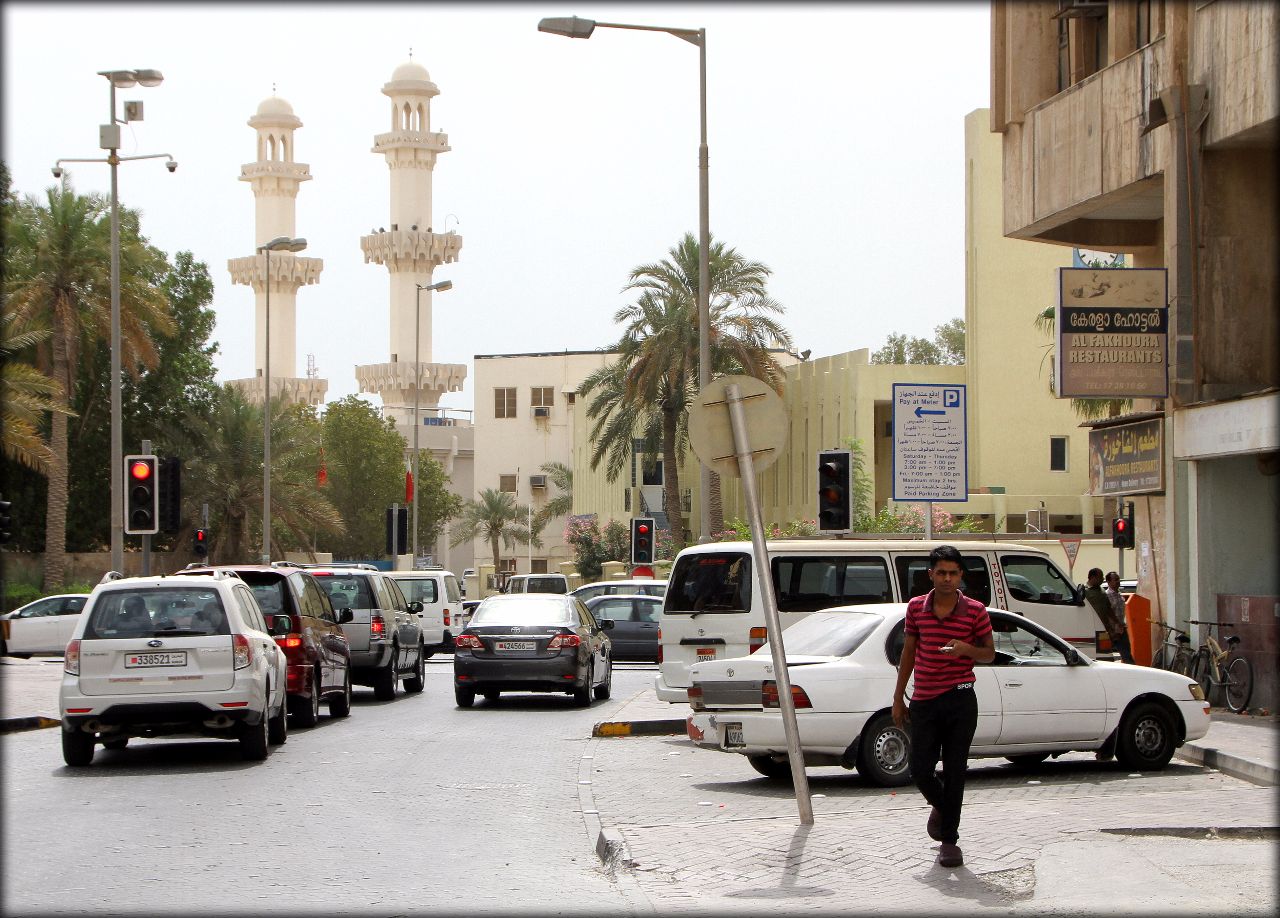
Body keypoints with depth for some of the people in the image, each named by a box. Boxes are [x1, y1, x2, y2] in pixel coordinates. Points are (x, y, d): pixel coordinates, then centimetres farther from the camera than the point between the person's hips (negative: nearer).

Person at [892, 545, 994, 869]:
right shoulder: (916, 608, 5)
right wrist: (898, 697, 13)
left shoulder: (975, 611, -2)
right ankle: (940, 806, 35)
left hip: (960, 700, -2)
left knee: (954, 771, -2)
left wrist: (966, 649, -16)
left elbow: (989, 653, 7)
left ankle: (949, 839, 7)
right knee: (920, 770, 2)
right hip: (923, 701, 2)